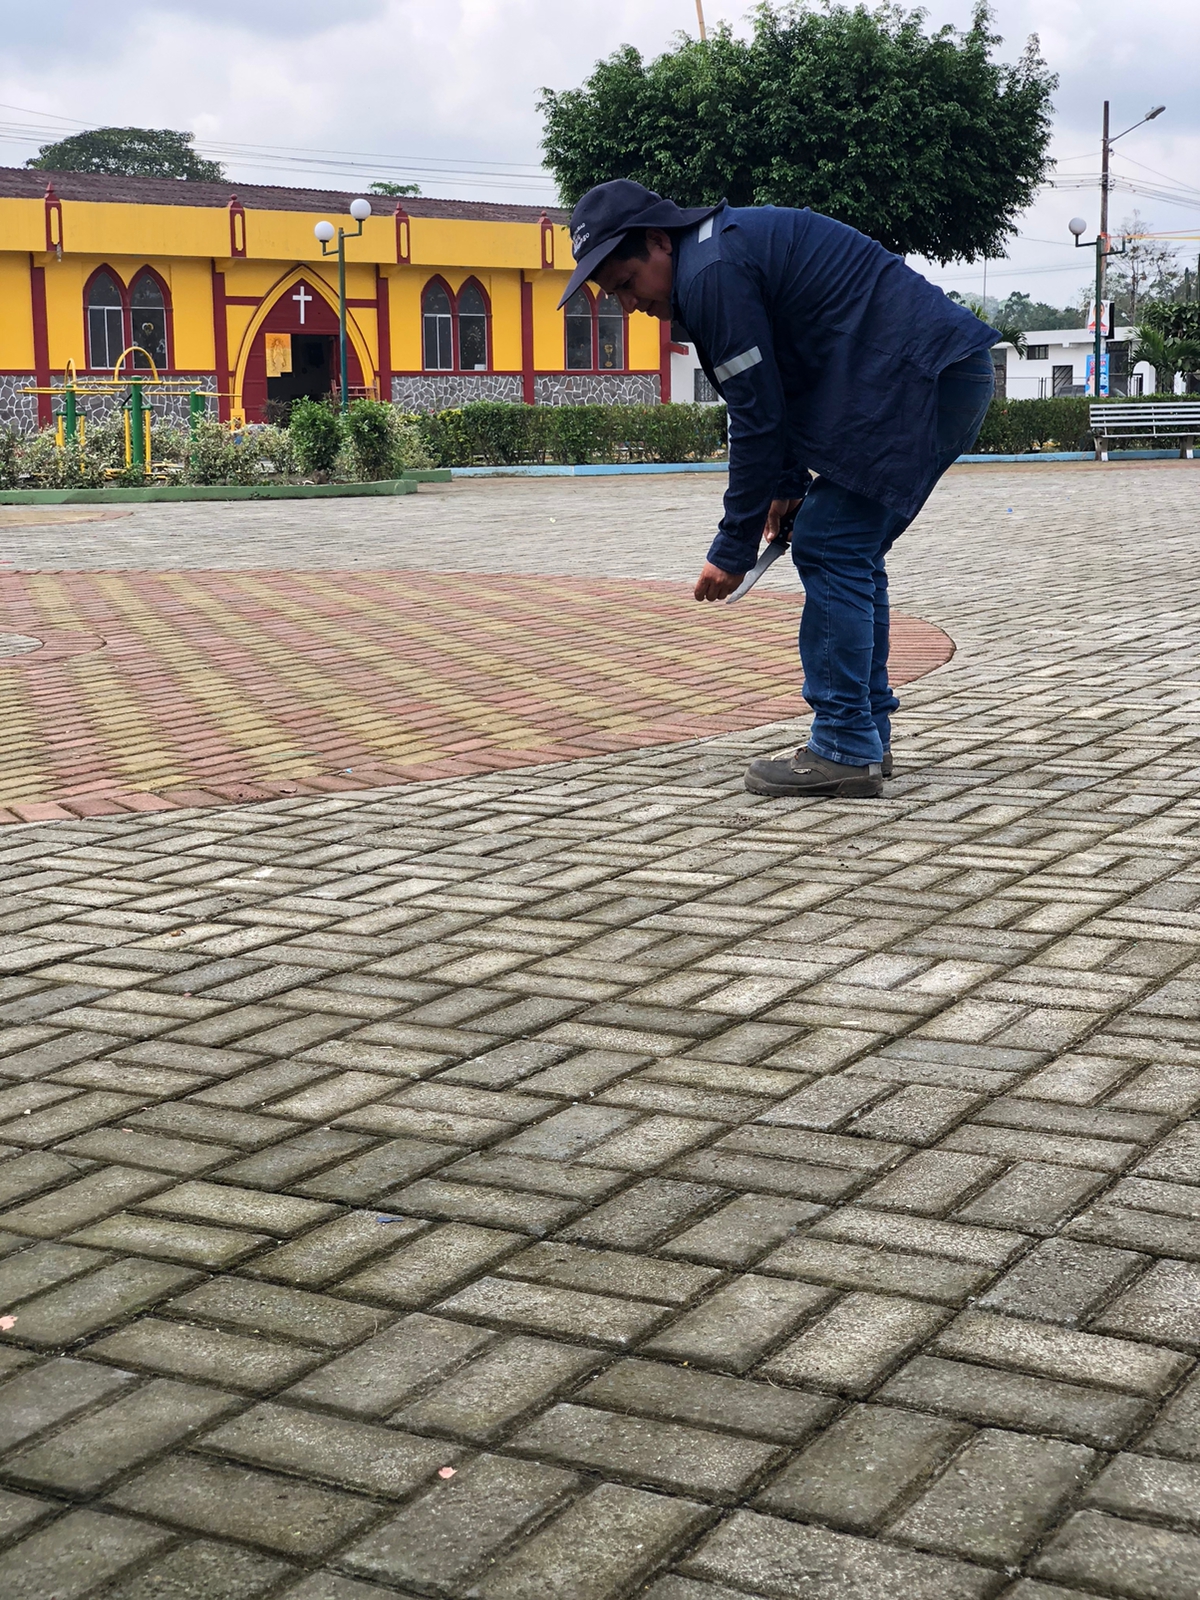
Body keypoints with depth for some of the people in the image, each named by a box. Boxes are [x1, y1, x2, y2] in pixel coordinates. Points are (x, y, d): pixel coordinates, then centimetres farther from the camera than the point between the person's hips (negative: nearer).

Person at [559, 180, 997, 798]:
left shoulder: (713, 271, -15)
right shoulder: (733, 242, 18)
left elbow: (757, 415, -14)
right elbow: (782, 388, 25)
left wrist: (733, 549, -8)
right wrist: (790, 482, 24)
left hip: (921, 377, -11)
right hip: (952, 375, 11)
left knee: (831, 553, -8)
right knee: (849, 555, 14)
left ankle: (845, 751, -6)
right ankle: (867, 735, 18)